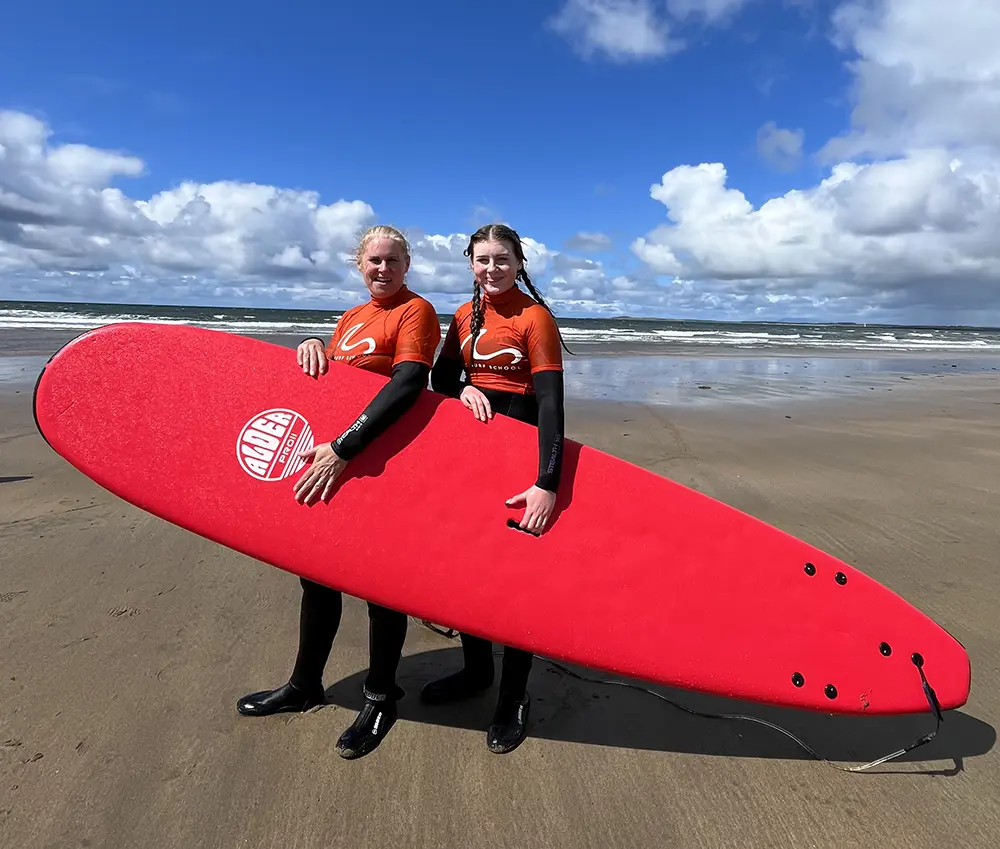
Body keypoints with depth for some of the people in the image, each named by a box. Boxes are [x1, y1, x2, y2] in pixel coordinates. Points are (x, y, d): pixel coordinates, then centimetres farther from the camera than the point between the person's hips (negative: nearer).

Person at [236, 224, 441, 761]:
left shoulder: (416, 312, -9)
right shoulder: (351, 318, 16)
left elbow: (409, 382, -26)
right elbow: (324, 378, 19)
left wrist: (344, 448, -31)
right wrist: (312, 346, -3)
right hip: (329, 461, 8)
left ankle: (381, 697, 24)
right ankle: (305, 686, 37)